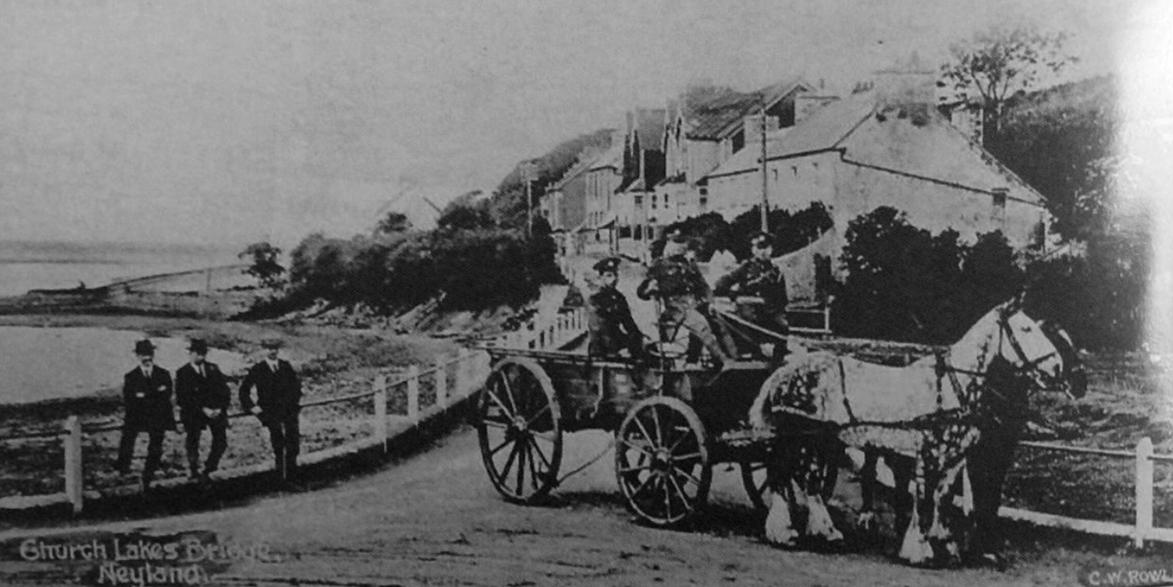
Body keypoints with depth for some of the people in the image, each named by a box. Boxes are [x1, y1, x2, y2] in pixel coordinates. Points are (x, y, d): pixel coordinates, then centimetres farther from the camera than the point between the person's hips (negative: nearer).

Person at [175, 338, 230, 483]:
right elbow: (183, 398, -7)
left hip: (216, 411, 3)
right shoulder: (182, 373, 0)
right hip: (194, 414, -3)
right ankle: (194, 471, 20)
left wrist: (220, 408, -7)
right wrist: (203, 410, -16)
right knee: (192, 442, -1)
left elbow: (224, 391, 9)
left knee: (221, 442, -7)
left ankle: (208, 470, 8)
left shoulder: (213, 368, 12)